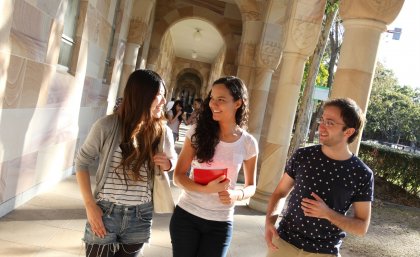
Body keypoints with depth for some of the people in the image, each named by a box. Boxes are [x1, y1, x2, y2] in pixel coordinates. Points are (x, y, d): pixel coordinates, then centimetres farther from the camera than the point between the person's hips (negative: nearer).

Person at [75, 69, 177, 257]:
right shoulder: (106, 126, -12)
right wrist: (90, 205, -9)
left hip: (140, 218, 3)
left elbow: (173, 160, 15)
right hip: (105, 213, -3)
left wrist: (168, 164, -10)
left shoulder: (163, 131, -3)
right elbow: (82, 162, -2)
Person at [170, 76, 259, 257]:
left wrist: (237, 195, -16)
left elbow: (251, 186, 6)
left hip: (220, 223, 0)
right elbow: (178, 176, -6)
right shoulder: (197, 131, -7)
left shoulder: (248, 143, -6)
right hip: (186, 215, 0)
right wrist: (205, 189, -24)